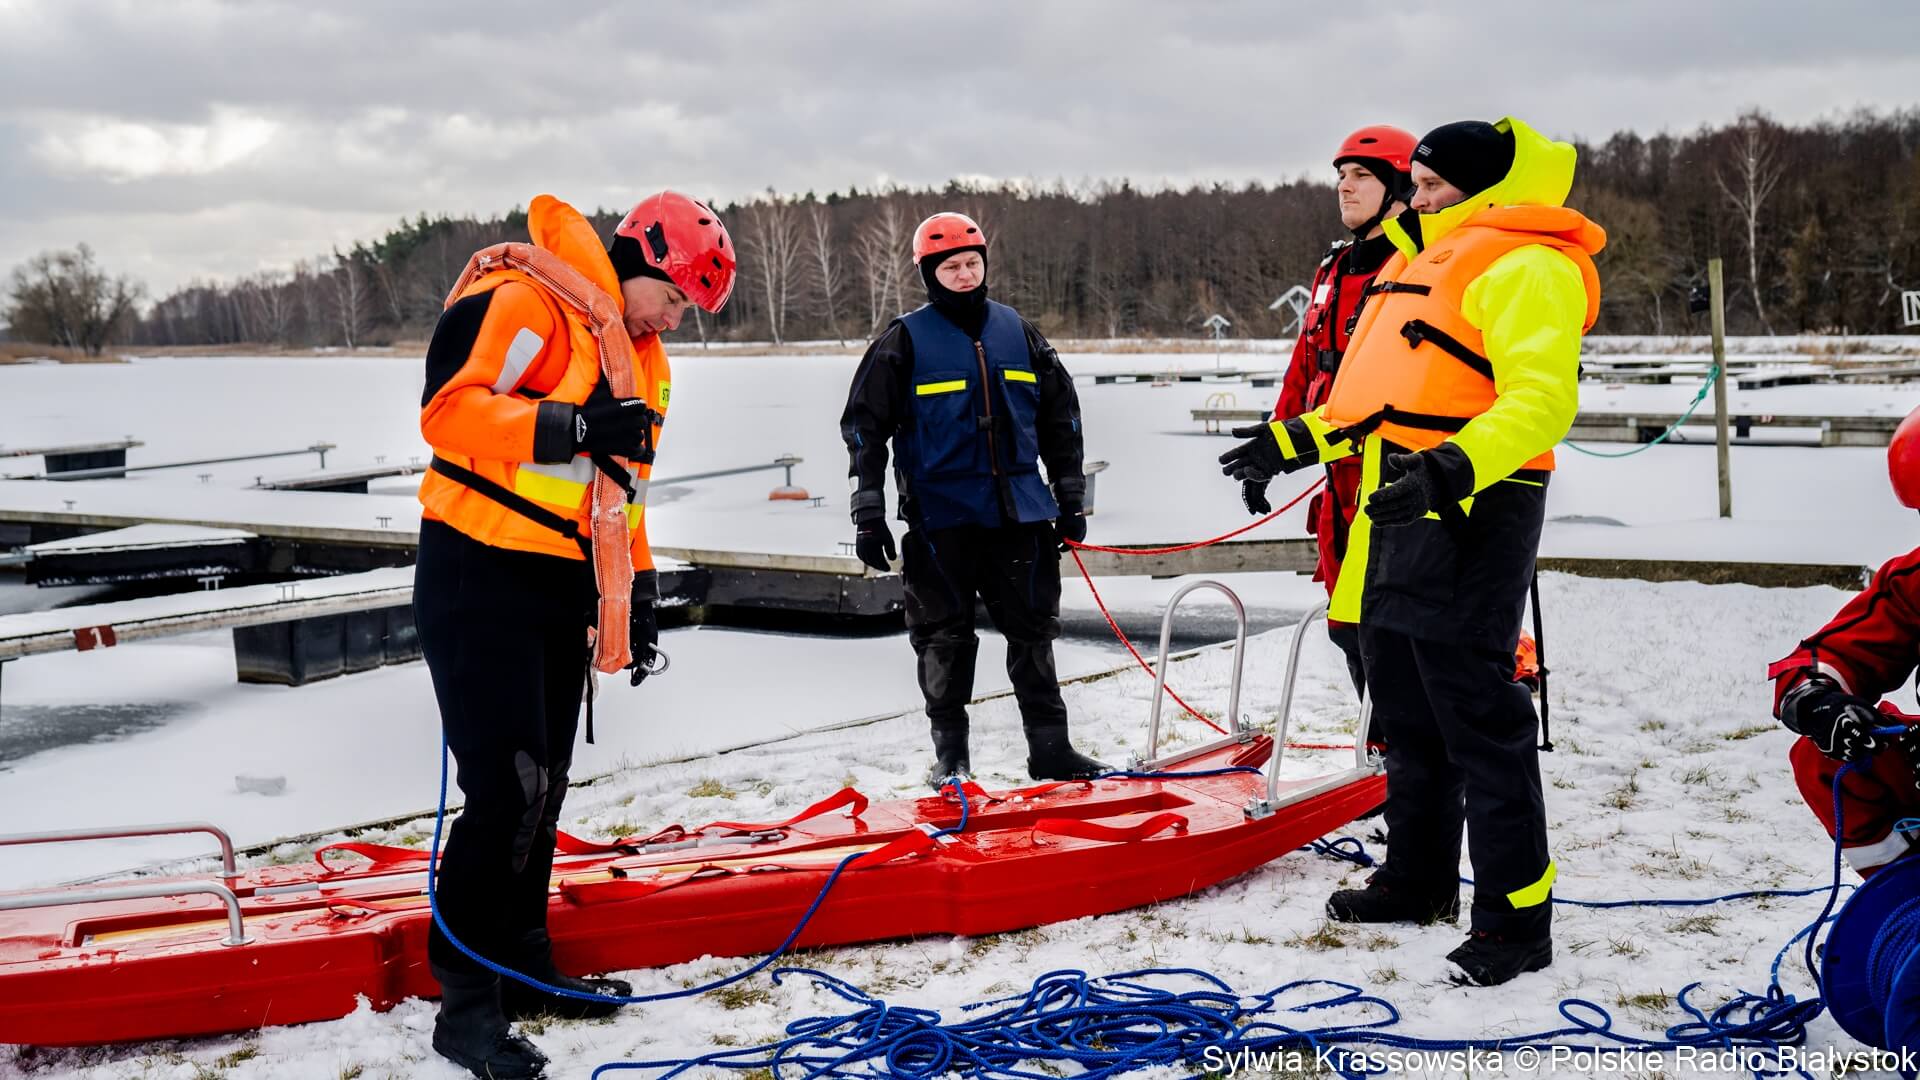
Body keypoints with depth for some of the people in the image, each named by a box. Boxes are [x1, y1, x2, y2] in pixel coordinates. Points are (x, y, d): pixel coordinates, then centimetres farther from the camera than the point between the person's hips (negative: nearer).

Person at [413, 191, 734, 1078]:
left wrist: (638, 596, 20)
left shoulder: (639, 359, 18)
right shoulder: (520, 303, -11)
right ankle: (465, 1002, -1)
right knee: (504, 791, -11)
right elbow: (448, 410, -22)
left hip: (565, 591, 9)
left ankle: (523, 965, 27)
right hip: (481, 580, -9)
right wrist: (576, 427, -26)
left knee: (542, 788, 13)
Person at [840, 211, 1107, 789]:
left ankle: (1050, 747, 15)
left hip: (1019, 510, 3)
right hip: (941, 514, -3)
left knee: (1033, 627, 7)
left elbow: (1060, 415, 16)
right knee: (945, 635, 4)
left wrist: (1071, 496, 14)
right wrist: (868, 514, -7)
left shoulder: (1016, 331, 8)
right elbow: (865, 424, -3)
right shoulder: (905, 340, -3)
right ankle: (950, 754, 15)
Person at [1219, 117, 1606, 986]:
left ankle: (1517, 916, 0)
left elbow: (1540, 398, -23)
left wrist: (1453, 468, -36)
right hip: (1400, 502, 10)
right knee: (1405, 708, 16)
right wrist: (1294, 441, 26)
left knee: (1476, 710, -8)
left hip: (1469, 507, -10)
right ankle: (1419, 878, 30)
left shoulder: (1523, 267, -10)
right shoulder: (1426, 262, 22)